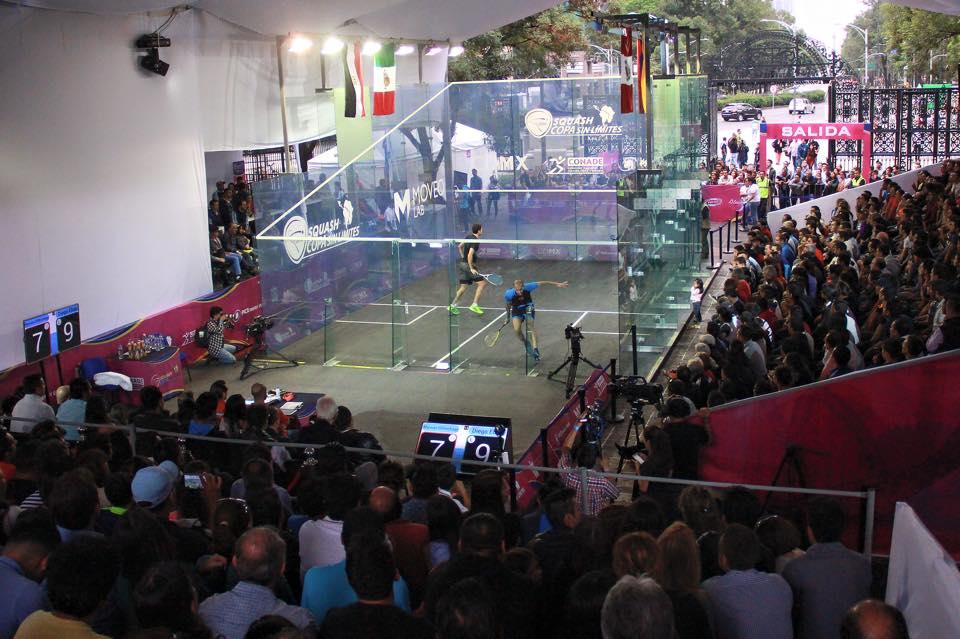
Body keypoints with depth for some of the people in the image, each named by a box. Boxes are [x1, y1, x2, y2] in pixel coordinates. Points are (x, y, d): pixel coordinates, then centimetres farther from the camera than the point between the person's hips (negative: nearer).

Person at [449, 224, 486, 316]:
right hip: (468, 265, -9)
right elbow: (470, 255, -25)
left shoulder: (468, 237, 10)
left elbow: (460, 247, 22)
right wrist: (471, 269, -23)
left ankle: (452, 306, 16)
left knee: (463, 287, 15)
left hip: (462, 263, 9)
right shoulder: (475, 241, -17)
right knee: (482, 283, -7)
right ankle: (475, 305, -10)